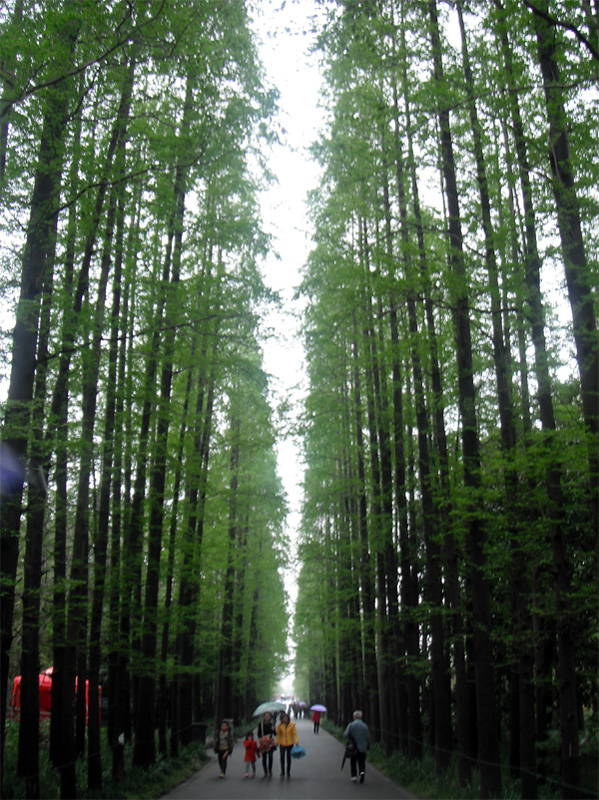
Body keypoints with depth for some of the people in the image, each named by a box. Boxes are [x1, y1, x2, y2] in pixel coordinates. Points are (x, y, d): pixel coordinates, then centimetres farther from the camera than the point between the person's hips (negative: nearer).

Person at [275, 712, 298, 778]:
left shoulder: (292, 725, -9)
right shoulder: (280, 725, -6)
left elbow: (294, 734, -5)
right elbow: (278, 734, 2)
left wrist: (296, 742, -11)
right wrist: (276, 742, 0)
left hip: (290, 744, 0)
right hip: (282, 744, 0)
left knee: (288, 758, 10)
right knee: (282, 758, 1)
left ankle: (288, 772, 23)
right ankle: (282, 772, 13)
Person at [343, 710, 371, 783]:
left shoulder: (351, 725, -7)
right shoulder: (365, 726, -1)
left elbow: (346, 735, -11)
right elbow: (368, 738, 1)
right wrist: (368, 746, 15)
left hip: (353, 747, -1)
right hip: (362, 748, 1)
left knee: (353, 762, 17)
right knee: (361, 763, 7)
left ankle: (354, 775, 14)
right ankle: (362, 772, -19)